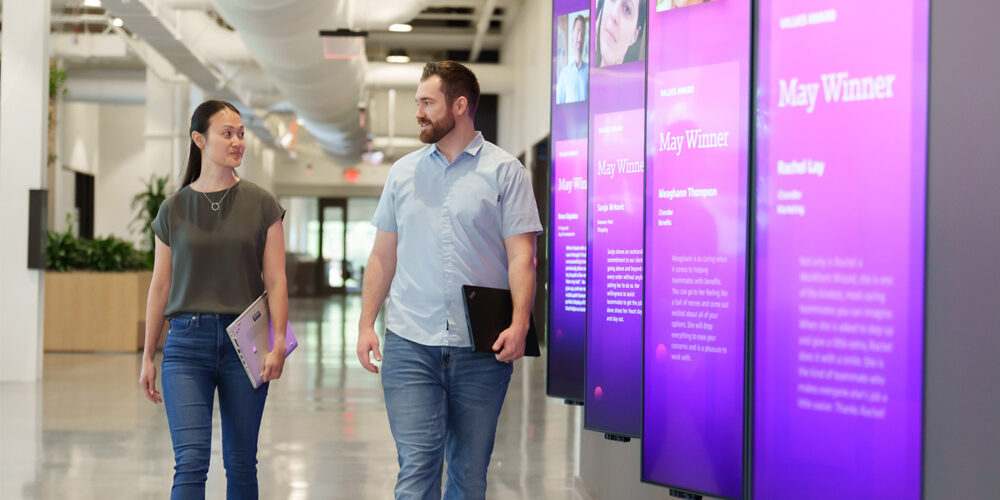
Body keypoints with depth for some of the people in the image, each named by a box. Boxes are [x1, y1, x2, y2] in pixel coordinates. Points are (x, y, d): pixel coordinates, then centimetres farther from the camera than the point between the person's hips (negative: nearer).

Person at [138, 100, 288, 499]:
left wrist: (279, 341, -10)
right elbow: (160, 287, 10)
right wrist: (148, 356, 11)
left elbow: (275, 281, 2)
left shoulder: (261, 205, 4)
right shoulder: (174, 210, 6)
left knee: (240, 463, 7)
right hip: (187, 342, 0)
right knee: (190, 461, -11)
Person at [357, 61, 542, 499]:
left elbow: (521, 255, -4)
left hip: (481, 347, -2)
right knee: (417, 465, -6)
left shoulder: (505, 171, 2)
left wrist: (519, 322, -18)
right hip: (410, 343, 2)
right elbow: (383, 255, 14)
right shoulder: (403, 172, 13)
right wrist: (366, 323, 5)